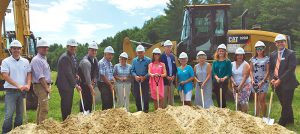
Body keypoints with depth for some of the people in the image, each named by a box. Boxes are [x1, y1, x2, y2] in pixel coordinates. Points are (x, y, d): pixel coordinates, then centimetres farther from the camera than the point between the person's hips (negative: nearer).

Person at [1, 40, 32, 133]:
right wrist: (18, 85, -21)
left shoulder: (25, 61, 8)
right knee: (9, 114, -6)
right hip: (11, 91, -4)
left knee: (20, 113, 12)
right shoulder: (6, 61, -4)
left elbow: (29, 74, 8)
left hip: (22, 91, 4)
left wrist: (28, 85, -10)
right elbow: (5, 76, -13)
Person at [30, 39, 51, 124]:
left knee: (40, 107, 18)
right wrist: (47, 88, -16)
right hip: (41, 86, -10)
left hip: (45, 86, 10)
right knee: (44, 108, -11)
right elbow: (40, 77, -20)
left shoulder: (44, 59, 16)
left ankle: (39, 125, 30)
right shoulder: (37, 60, -15)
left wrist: (48, 86, 12)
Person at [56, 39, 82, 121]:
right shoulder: (65, 57, -18)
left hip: (70, 84, 9)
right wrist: (76, 85, -18)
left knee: (69, 104, 16)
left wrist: (75, 75, 2)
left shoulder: (73, 56, 11)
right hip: (64, 84, -9)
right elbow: (68, 73, -21)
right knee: (65, 104, -1)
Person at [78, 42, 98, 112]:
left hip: (90, 84, 8)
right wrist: (92, 89, -33)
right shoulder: (86, 62, -26)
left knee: (90, 101, 12)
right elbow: (87, 77, -30)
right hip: (84, 84, -8)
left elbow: (96, 72, 10)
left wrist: (94, 80, -7)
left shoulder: (95, 59, 3)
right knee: (85, 101, -8)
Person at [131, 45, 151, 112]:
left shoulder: (148, 60, -4)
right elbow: (132, 70, 8)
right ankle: (139, 110, 24)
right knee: (136, 96, 9)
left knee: (145, 96, -2)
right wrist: (135, 76, -11)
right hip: (136, 81, 4)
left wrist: (144, 77, -18)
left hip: (145, 80, -4)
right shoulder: (134, 60, 8)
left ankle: (146, 110, 12)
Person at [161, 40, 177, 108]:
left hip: (172, 78, 6)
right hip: (165, 79, -5)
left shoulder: (172, 56, 13)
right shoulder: (162, 56, -6)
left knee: (171, 94, 11)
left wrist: (173, 76, 1)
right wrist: (167, 77, -11)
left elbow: (175, 67, 16)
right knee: (164, 95, -2)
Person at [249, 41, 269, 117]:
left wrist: (263, 81, -11)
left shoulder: (266, 59, 1)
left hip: (263, 81, -3)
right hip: (255, 82, 3)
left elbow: (268, 71, -3)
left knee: (262, 100, -8)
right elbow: (251, 71, 8)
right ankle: (257, 116, 14)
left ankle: (264, 116, 7)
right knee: (256, 100, 7)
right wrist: (252, 80, -5)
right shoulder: (253, 59, 10)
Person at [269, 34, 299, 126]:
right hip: (277, 83, 6)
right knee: (284, 104, 17)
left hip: (287, 83, -5)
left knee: (286, 104, 0)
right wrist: (272, 79, -5)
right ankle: (290, 120, 34)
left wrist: (280, 80, -18)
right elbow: (271, 68, 12)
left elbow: (291, 69, -15)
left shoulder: (290, 53, -7)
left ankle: (282, 123, 9)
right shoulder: (273, 55, 10)